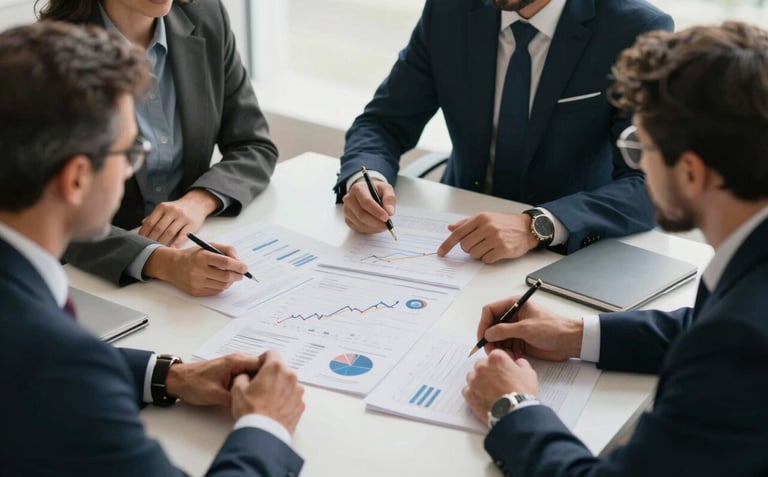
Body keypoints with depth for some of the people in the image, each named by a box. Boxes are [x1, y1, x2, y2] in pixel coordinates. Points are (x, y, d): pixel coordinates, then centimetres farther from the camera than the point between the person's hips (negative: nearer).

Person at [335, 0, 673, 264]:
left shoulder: (636, 32, -14)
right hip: (464, 232, 3)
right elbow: (384, 122, 2)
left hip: (570, 261, -3)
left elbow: (651, 186, -20)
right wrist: (364, 179, -20)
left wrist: (537, 227, -35)